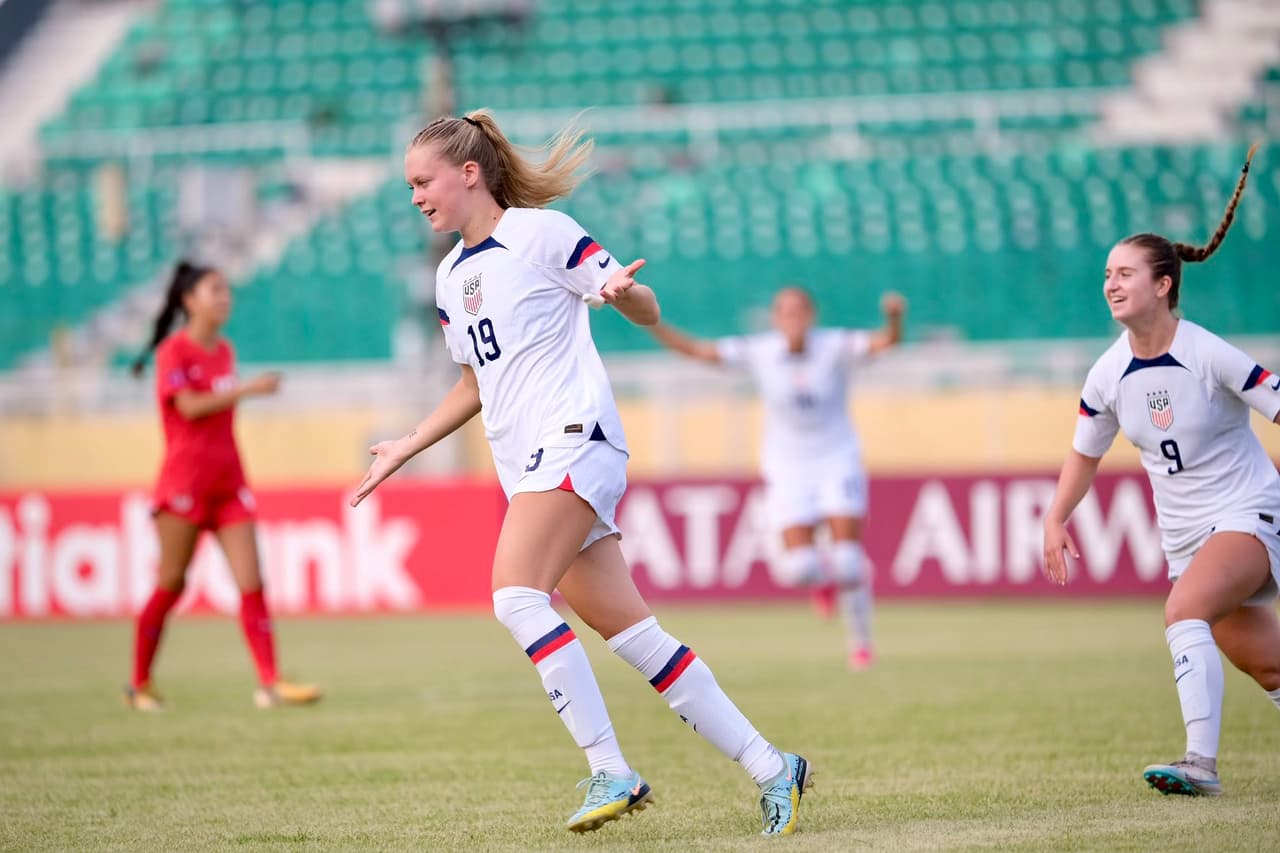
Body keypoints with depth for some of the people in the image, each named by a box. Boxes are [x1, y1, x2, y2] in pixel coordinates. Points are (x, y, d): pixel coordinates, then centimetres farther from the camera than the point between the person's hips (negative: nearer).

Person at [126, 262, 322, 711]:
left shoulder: (224, 351, 13)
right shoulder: (174, 351, -7)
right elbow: (189, 405, -21)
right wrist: (246, 389, -23)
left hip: (228, 483, 6)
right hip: (185, 481, -6)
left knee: (252, 584, -4)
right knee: (171, 585, 1)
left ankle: (270, 683, -8)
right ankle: (139, 685, 13)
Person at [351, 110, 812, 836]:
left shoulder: (542, 233, -4)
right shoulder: (450, 277, 19)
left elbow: (648, 313, -3)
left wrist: (621, 291, -26)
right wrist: (405, 449, 25)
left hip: (575, 441, -7)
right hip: (527, 467, 7)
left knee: (516, 595, -24)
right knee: (633, 636, 1)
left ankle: (611, 772, -23)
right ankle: (770, 767, 4)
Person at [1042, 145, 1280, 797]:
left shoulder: (1208, 355, -17)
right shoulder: (1108, 376, -1)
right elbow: (1086, 453, 15)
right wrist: (1056, 519, 6)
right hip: (1186, 534, 5)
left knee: (1184, 608, -30)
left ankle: (1201, 763, -32)